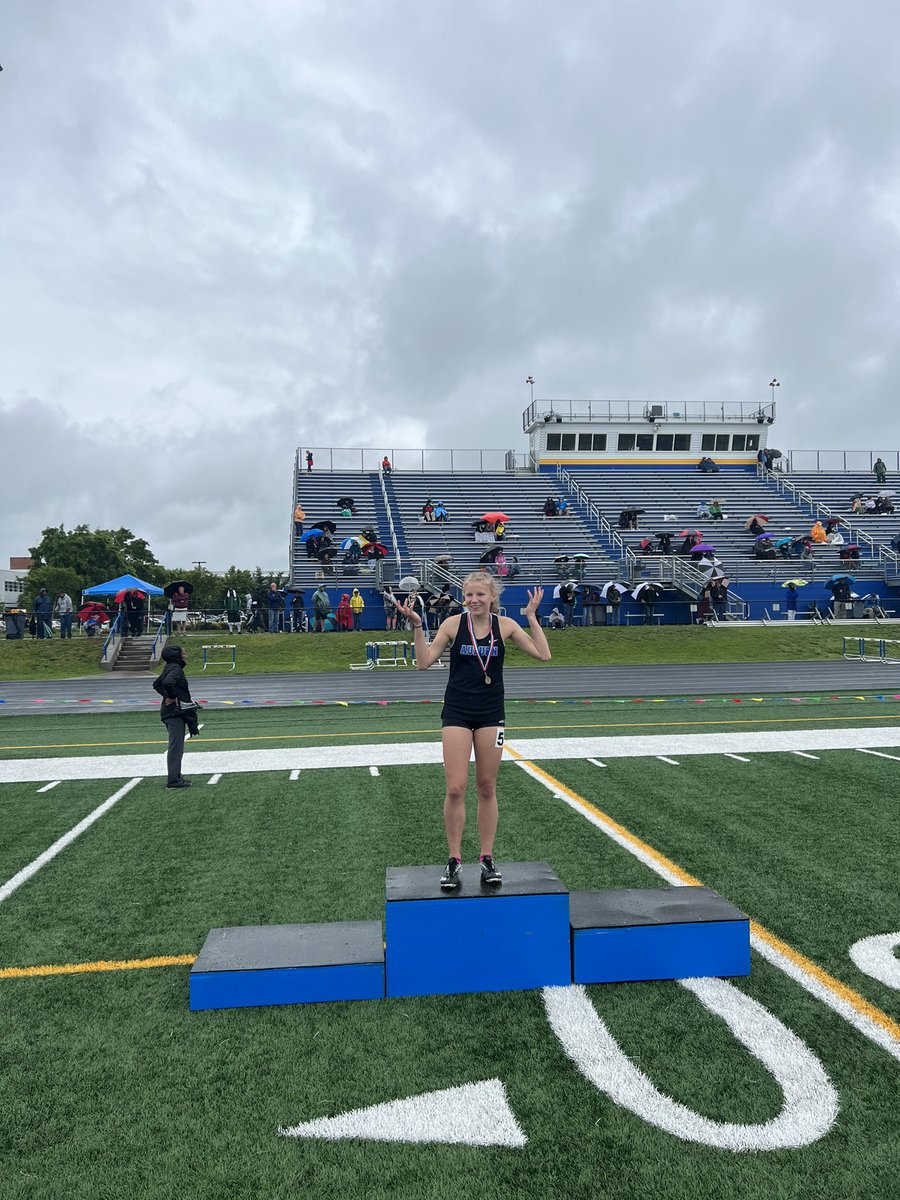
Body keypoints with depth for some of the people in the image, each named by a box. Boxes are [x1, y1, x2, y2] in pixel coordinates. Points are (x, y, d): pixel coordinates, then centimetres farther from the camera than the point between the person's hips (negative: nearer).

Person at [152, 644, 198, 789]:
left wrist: (166, 696, 13)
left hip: (175, 712, 10)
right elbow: (167, 683, -34)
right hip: (175, 713, -10)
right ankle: (173, 779, -4)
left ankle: (176, 776, 23)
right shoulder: (175, 669, -15)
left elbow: (157, 684, 26)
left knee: (176, 746, 16)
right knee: (175, 746, -7)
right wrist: (172, 697, -20)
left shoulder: (169, 668, 15)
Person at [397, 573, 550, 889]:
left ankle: (487, 860, 20)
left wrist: (532, 617, -6)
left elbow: (543, 655, -5)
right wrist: (417, 626, -14)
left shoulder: (505, 625, -1)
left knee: (487, 789, 8)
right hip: (457, 714, -1)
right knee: (455, 789, -5)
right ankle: (454, 861, 10)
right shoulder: (453, 624, -4)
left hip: (491, 715, 1)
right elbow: (424, 662, -5)